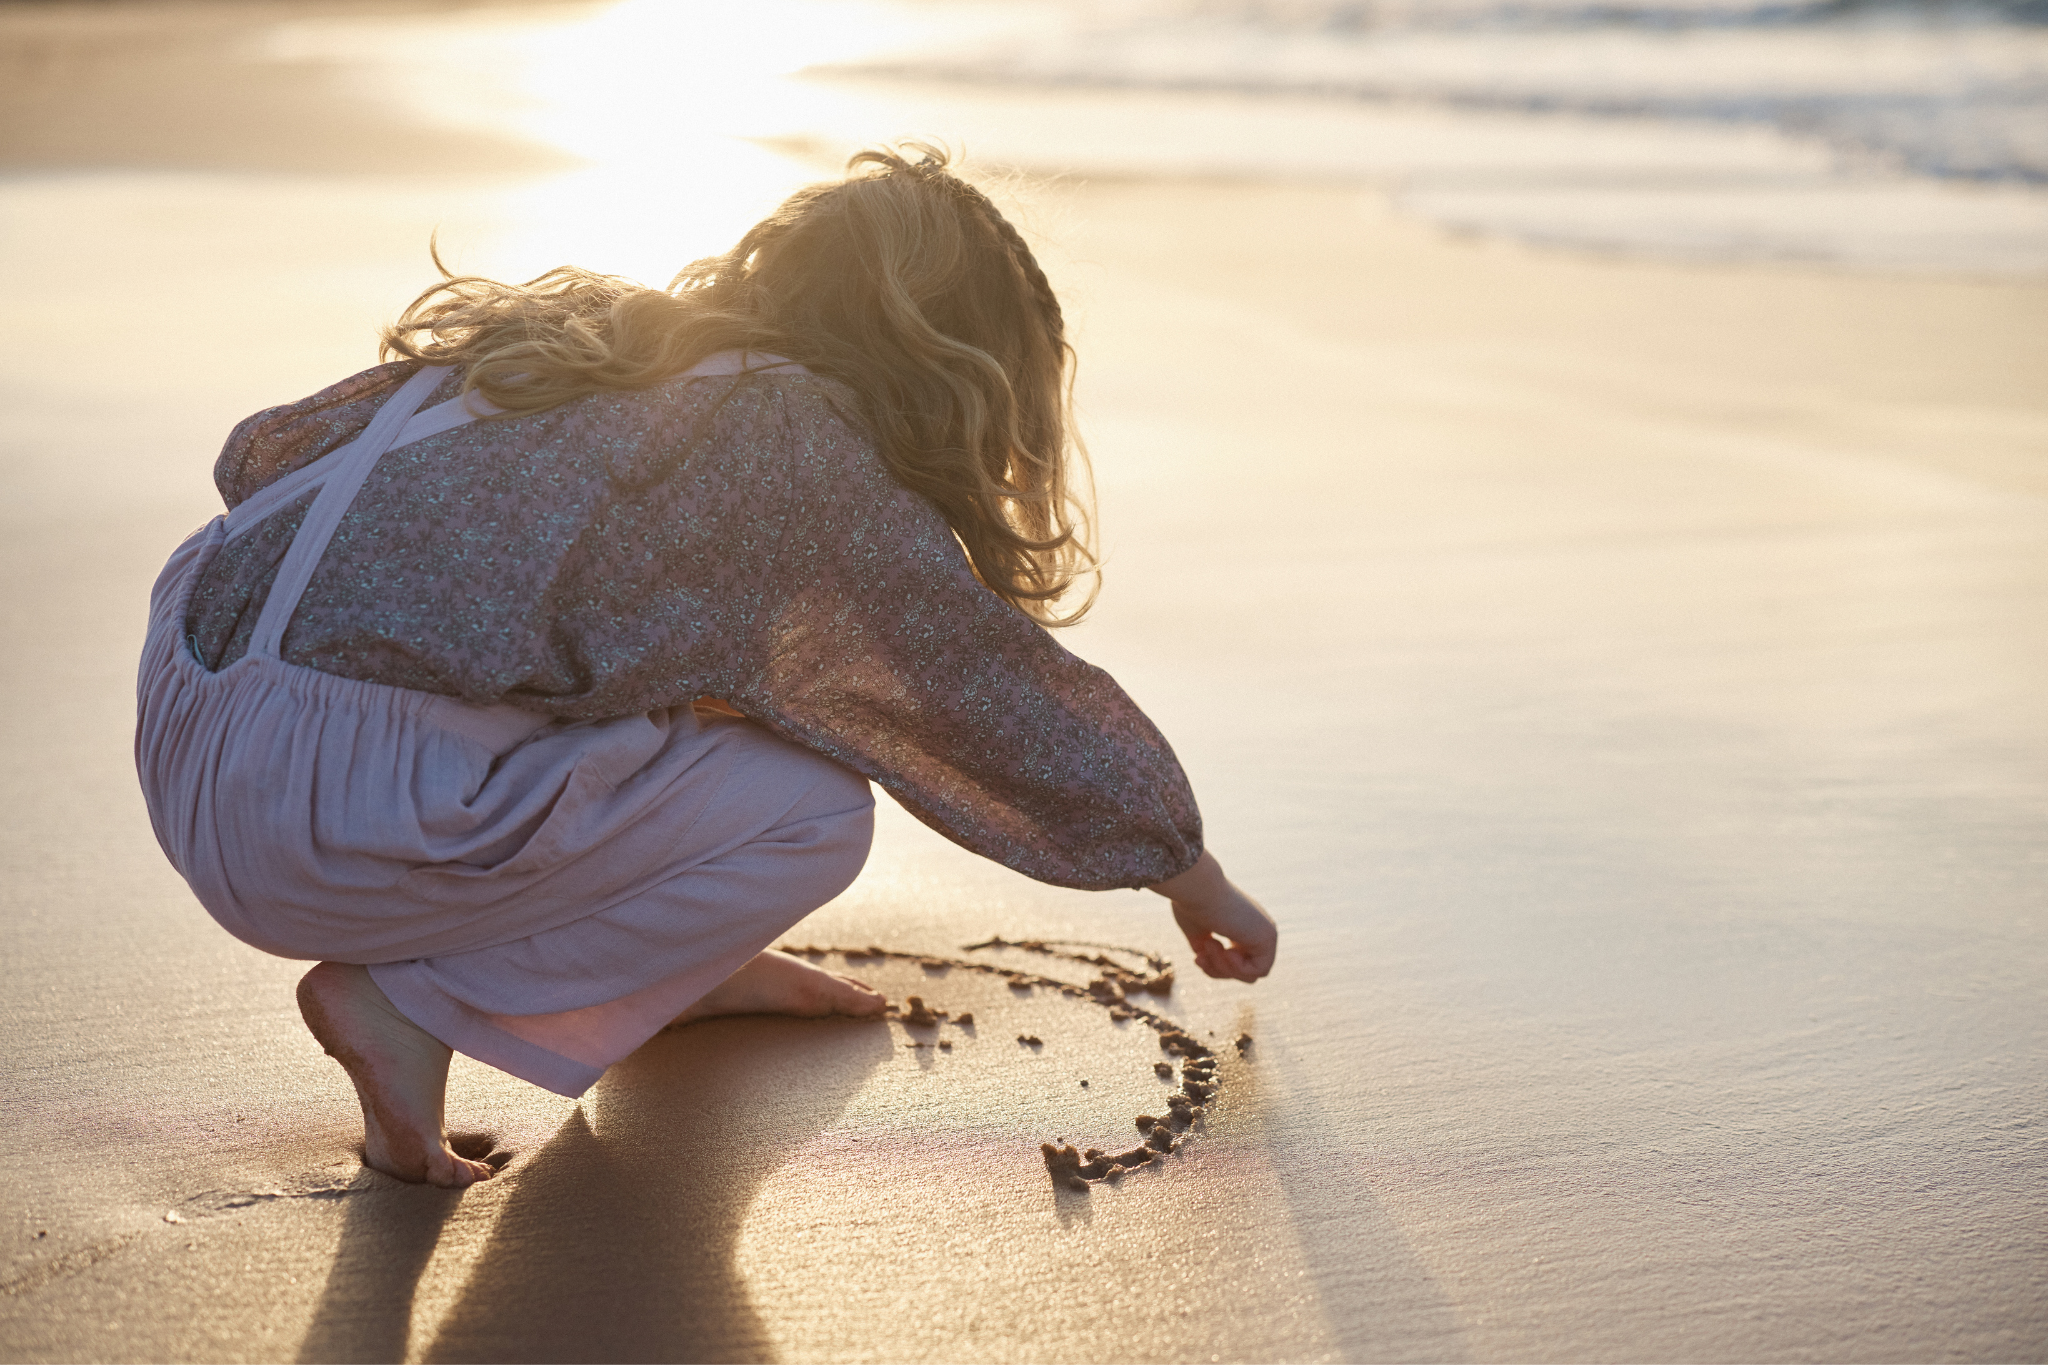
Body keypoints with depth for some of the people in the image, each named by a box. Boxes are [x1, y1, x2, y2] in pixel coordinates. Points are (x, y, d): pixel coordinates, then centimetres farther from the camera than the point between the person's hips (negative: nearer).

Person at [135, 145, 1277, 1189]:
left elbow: (264, 450, 22)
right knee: (816, 810, 3)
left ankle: (677, 963, 24)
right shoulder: (810, 464, -3)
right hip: (318, 821, -9)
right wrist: (1196, 878, 21)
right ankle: (413, 1003, -1)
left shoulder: (580, 331, 18)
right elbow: (1015, 695, 7)